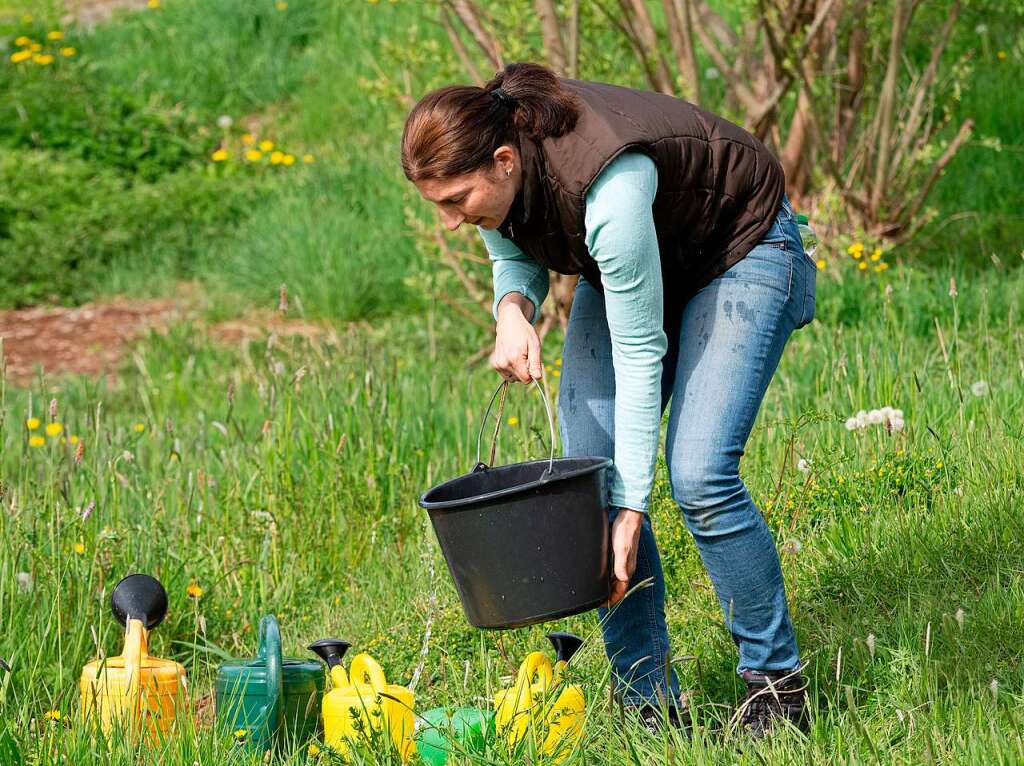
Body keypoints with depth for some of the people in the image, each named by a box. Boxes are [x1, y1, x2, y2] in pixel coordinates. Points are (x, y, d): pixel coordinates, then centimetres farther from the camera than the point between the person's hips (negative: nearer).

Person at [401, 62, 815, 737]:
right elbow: (516, 257, 2)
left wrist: (632, 509, -31)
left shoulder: (607, 188, -40)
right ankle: (650, 700, -1)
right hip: (623, 265, 7)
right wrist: (513, 309, -23)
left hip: (738, 248, -7)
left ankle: (777, 682, -5)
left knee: (699, 474, -21)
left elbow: (639, 353, -32)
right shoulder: (493, 166, -19)